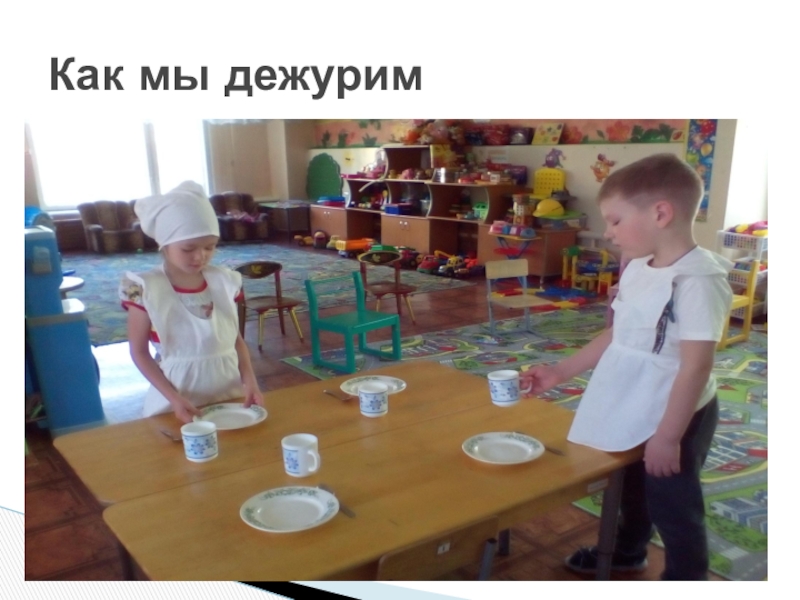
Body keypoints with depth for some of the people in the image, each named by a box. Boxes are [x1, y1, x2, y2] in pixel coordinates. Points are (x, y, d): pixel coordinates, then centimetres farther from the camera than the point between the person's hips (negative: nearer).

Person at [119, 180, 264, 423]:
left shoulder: (224, 281, -1)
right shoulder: (145, 289, -12)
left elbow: (236, 339, 7)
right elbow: (139, 352, -6)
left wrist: (249, 380, -7)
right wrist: (173, 397, -15)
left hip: (229, 392, 4)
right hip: (179, 401, -3)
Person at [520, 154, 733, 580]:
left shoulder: (698, 279, -26)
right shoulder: (637, 270, 1)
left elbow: (696, 365, -27)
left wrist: (668, 436, -23)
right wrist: (561, 372, 9)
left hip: (676, 419, -9)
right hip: (633, 412, 9)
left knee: (673, 505, 10)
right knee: (631, 489, 28)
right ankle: (626, 551, 53)